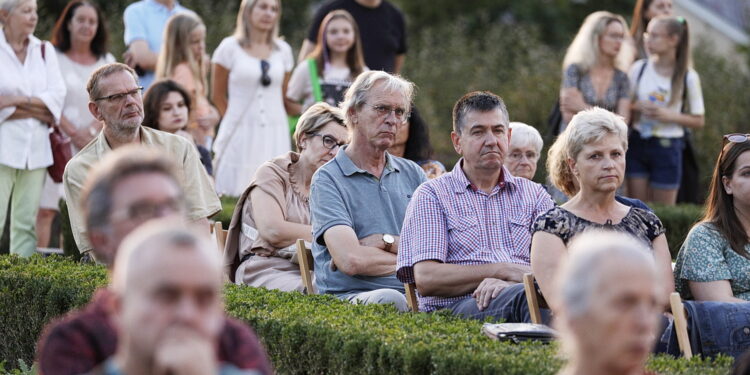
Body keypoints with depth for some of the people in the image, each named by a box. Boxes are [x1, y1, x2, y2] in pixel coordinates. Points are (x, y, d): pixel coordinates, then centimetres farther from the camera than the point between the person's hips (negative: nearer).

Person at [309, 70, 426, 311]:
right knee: (390, 301, -41)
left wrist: (384, 241, -7)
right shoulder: (328, 180, 2)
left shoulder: (413, 174, 20)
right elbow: (351, 261, -12)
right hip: (349, 296, -4)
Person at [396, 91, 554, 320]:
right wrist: (504, 270, -8)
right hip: (455, 307, -3)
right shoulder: (432, 196, 13)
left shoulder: (533, 194, 24)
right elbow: (425, 279, -1)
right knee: (525, 296, -40)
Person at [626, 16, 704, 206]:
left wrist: (670, 116, -16)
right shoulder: (639, 68, 0)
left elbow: (699, 120, -1)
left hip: (668, 147, -2)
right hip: (638, 144, 2)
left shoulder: (688, 77, -6)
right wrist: (636, 107, -14)